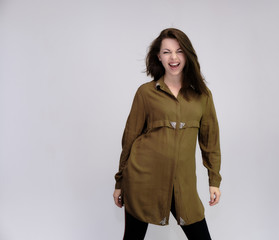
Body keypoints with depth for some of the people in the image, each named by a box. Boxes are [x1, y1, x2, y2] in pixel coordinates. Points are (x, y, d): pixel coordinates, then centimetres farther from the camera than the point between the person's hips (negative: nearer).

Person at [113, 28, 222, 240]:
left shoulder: (202, 95, 6)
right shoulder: (146, 92, 0)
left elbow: (210, 139, 12)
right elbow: (130, 137, 4)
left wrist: (215, 180, 9)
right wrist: (120, 182, 7)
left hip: (182, 182, 2)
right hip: (143, 177, -1)